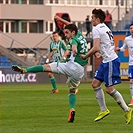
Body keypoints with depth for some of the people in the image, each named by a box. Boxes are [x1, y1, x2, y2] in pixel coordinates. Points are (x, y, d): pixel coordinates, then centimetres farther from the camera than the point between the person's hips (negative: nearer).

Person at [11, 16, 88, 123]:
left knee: (47, 67, -5)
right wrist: (60, 19, 39)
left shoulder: (74, 39, -6)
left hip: (73, 66, -8)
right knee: (72, 91, 19)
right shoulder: (80, 35, 19)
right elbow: (71, 26, 37)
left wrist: (74, 51, -53)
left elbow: (74, 46, -32)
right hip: (81, 71, 8)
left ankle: (24, 70, -12)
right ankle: (72, 109, -3)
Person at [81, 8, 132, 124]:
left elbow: (95, 48, -22)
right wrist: (101, 54, 18)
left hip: (111, 61, -10)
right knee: (95, 83, 9)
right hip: (106, 61, 10)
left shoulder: (96, 29, -12)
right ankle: (104, 110, 12)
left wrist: (85, 56, -8)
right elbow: (112, 46, 25)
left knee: (109, 89, -7)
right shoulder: (105, 28, 18)